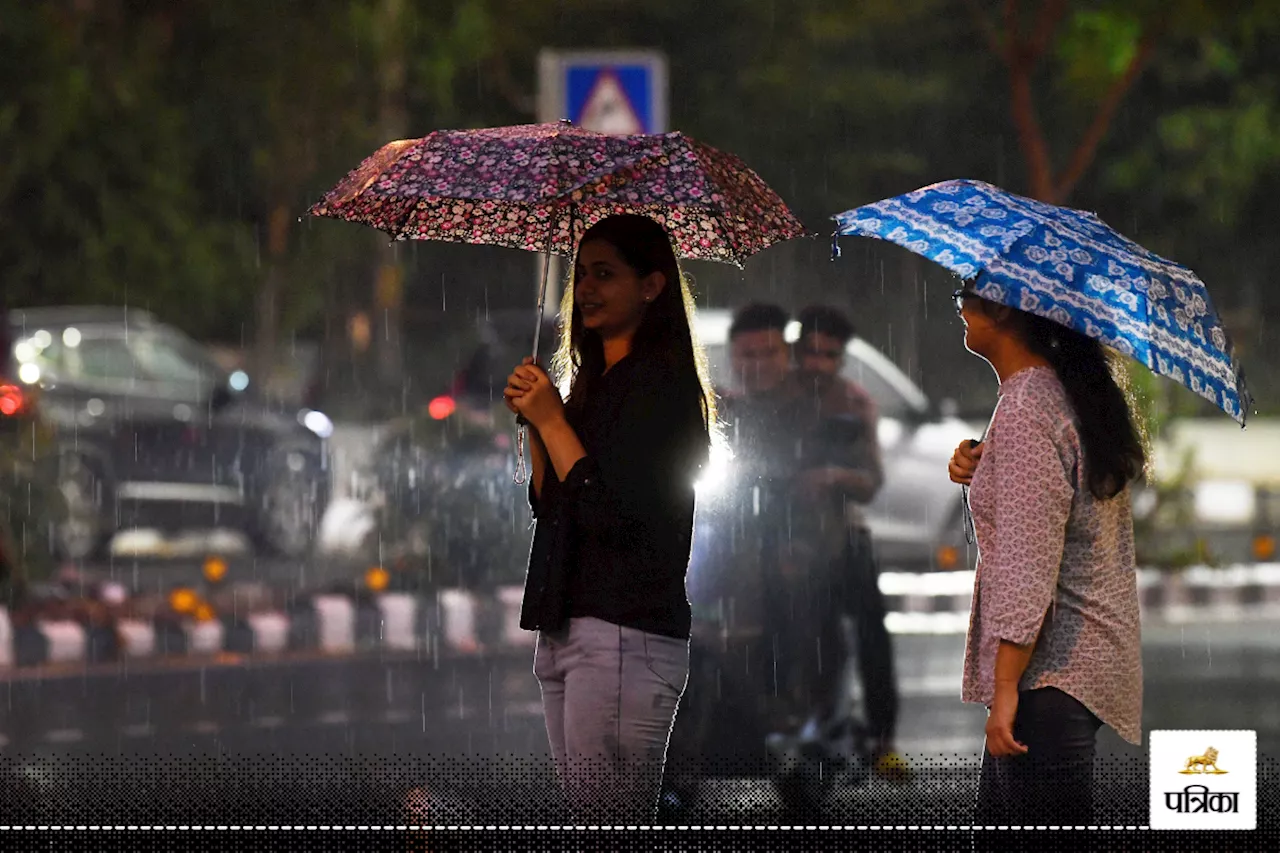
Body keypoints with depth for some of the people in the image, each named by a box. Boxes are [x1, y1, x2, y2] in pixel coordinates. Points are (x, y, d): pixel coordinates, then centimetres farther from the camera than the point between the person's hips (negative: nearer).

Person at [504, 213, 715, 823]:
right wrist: (533, 424, 6)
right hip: (566, 633, 10)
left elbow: (610, 513, -16)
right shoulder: (595, 380, 20)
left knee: (613, 826, -12)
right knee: (584, 817, 9)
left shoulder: (659, 383, -8)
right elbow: (550, 508, 19)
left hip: (624, 636, -10)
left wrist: (552, 421, -10)